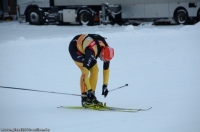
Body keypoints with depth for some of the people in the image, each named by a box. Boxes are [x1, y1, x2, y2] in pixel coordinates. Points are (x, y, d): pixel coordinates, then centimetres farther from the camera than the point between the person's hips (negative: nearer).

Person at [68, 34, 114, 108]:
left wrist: (105, 85, -6)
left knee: (95, 70, -8)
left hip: (84, 47, 7)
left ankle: (92, 97, 0)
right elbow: (85, 72, -44)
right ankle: (84, 98, -17)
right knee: (86, 70, -23)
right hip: (74, 48, -7)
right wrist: (89, 90, -44)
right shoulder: (91, 51, -41)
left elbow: (106, 69, -5)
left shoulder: (106, 51, -21)